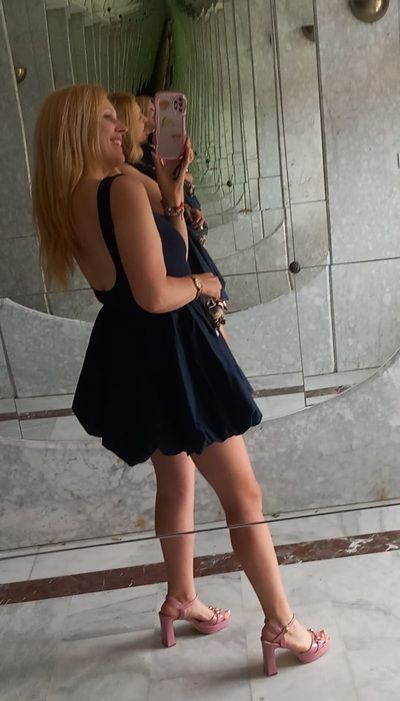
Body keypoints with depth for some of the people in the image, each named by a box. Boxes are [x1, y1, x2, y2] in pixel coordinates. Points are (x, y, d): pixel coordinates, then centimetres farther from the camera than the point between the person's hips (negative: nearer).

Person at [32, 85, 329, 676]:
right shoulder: (123, 190, -17)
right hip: (170, 354, -9)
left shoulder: (67, 204, 10)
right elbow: (155, 294, -24)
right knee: (244, 495, 3)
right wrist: (204, 283, -6)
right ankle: (282, 624, 15)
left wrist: (172, 195, 9)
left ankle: (180, 602, 38)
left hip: (128, 358, 9)